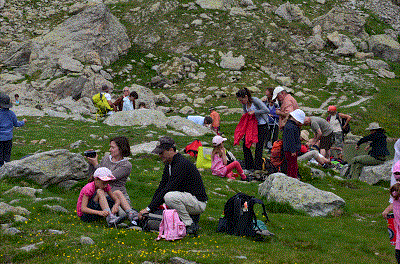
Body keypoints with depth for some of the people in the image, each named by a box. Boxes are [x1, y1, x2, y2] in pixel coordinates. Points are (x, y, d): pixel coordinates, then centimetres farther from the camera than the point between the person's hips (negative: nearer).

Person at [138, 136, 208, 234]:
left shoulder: (182, 164, -23)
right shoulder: (168, 165, 8)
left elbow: (168, 188, -27)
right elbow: (161, 187, 10)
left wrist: (149, 208, -24)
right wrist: (149, 208, -1)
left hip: (199, 202, -10)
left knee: (170, 196, -31)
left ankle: (190, 225, -18)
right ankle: (191, 217, 12)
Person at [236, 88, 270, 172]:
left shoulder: (255, 100, -19)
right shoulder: (244, 104, 2)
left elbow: (266, 110, -27)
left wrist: (254, 112, -25)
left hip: (262, 126, -7)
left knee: (258, 147, -8)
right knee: (245, 145, 0)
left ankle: (258, 168, -1)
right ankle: (249, 167, 9)